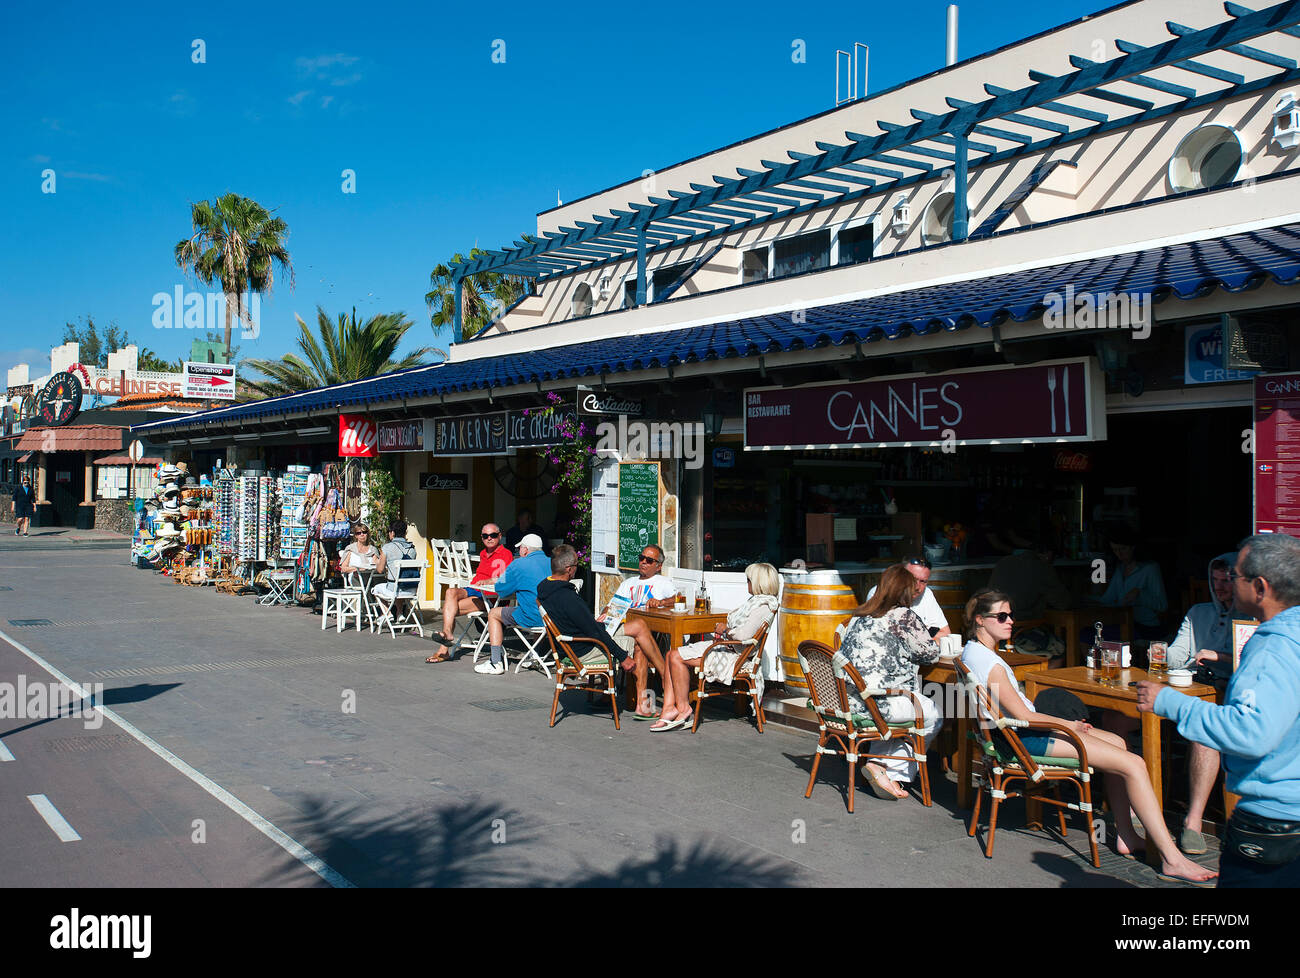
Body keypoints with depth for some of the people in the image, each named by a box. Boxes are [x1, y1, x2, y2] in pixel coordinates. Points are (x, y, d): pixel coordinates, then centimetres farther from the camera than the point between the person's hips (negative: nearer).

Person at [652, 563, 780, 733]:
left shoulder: (764, 606, -17)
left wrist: (726, 630, -10)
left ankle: (683, 708, -7)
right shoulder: (754, 600, 16)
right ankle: (669, 708, -7)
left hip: (736, 656, -11)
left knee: (677, 657, -17)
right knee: (672, 654, 1)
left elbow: (744, 634, -29)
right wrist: (721, 632, 6)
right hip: (726, 647, 11)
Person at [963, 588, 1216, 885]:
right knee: (1133, 764, -13)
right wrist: (1068, 724, -6)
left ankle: (1126, 836, 18)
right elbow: (1022, 714, -21)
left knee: (1117, 742, 19)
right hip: (1025, 738, -11)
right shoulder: (987, 661, -21)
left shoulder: (973, 651, 11)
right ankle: (1172, 859, -10)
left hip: (1019, 730, 11)